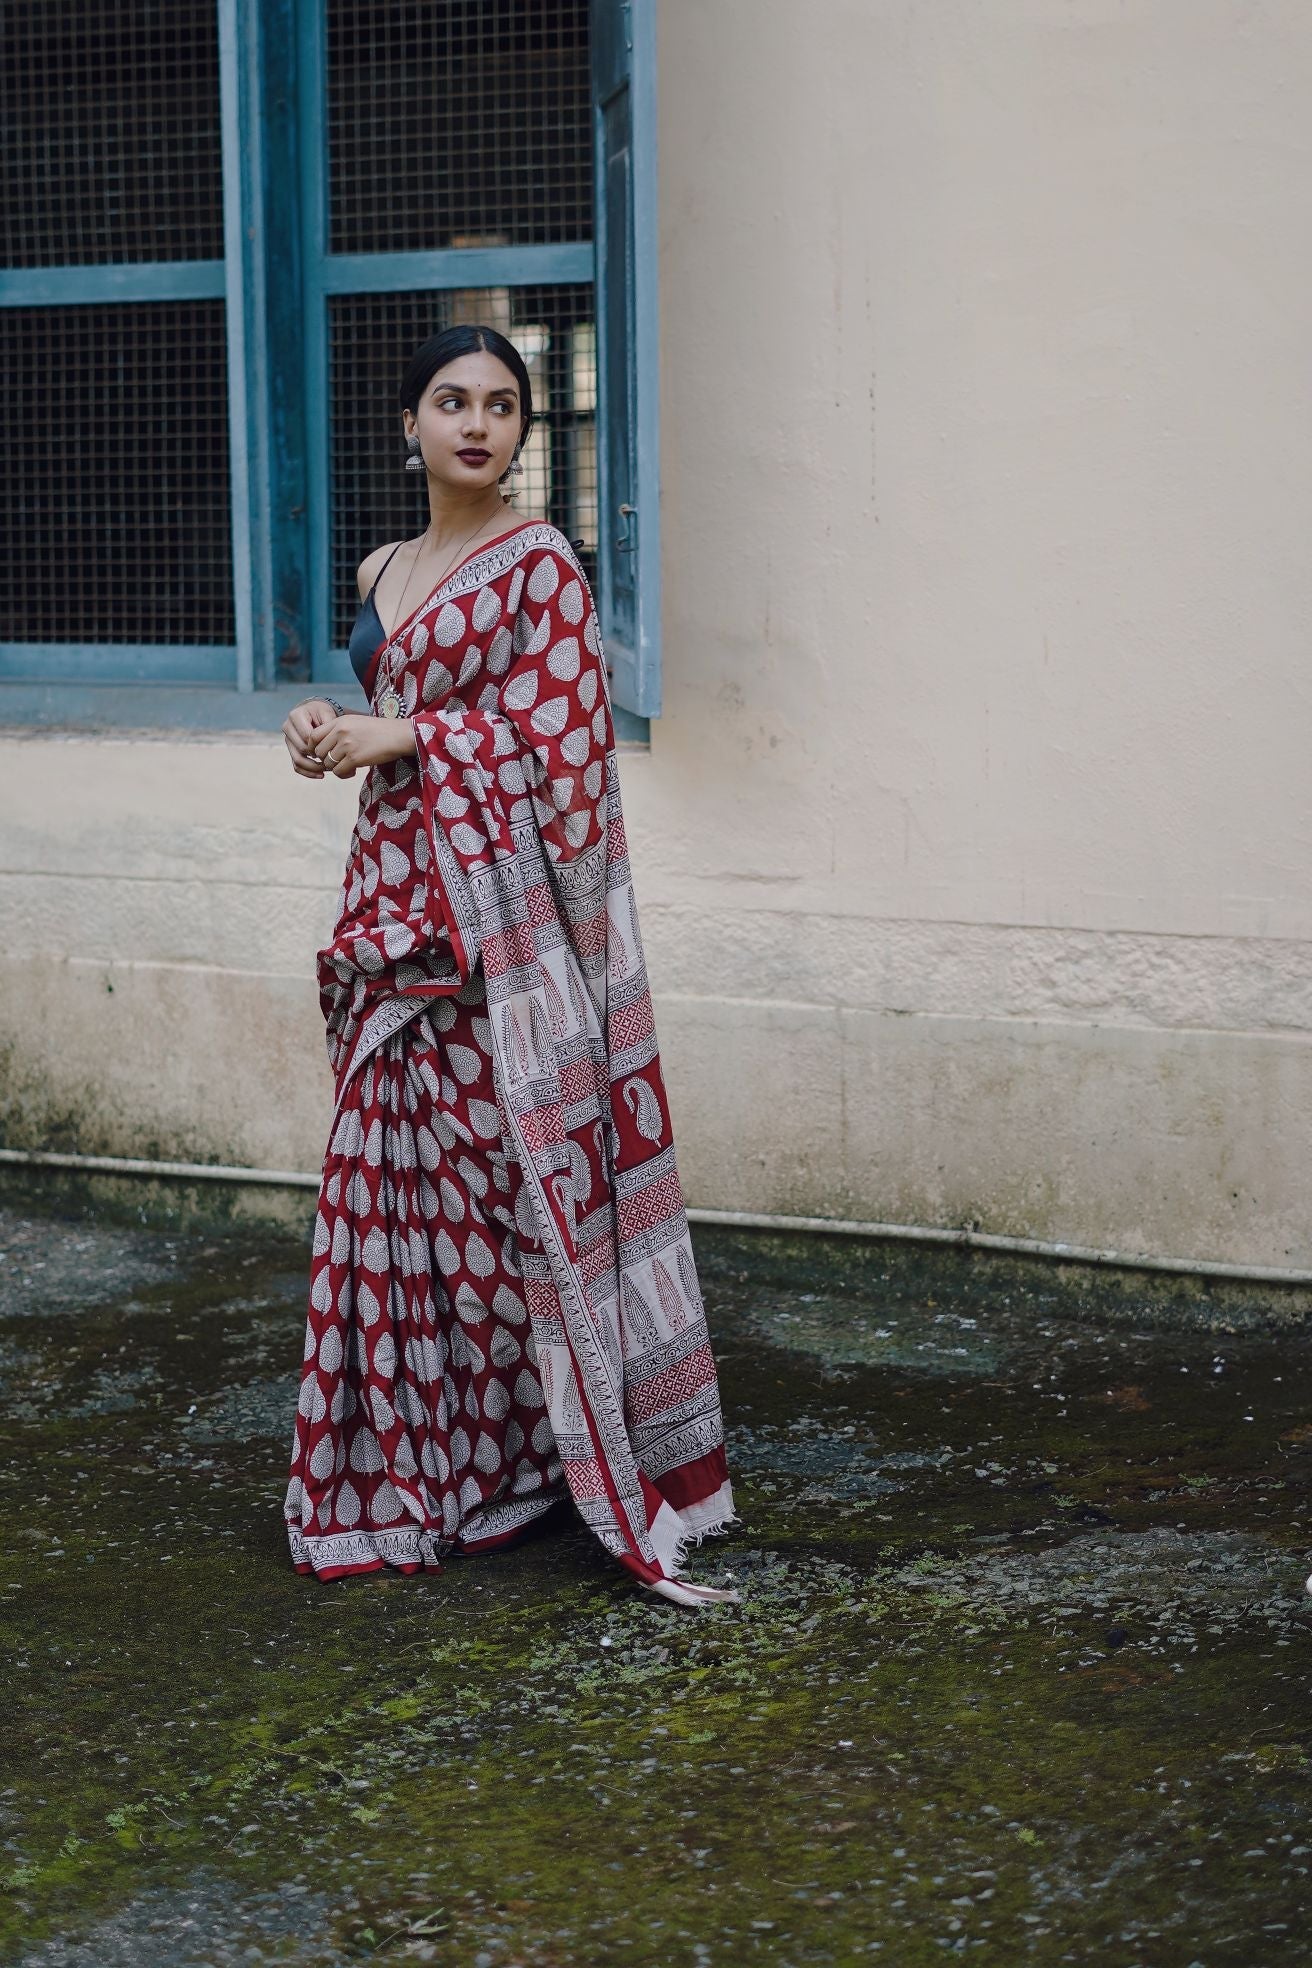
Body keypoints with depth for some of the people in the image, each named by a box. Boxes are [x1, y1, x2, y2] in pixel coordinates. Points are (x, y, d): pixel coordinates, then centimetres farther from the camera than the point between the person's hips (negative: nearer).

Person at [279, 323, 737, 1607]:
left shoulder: (538, 566, -4)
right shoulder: (383, 573, 16)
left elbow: (553, 734, -11)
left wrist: (397, 737, -12)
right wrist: (329, 731, 4)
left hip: (498, 910, -7)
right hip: (397, 899, 7)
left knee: (505, 1164, -5)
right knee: (397, 1168, 8)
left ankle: (518, 1440, 4)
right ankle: (421, 1451, 17)